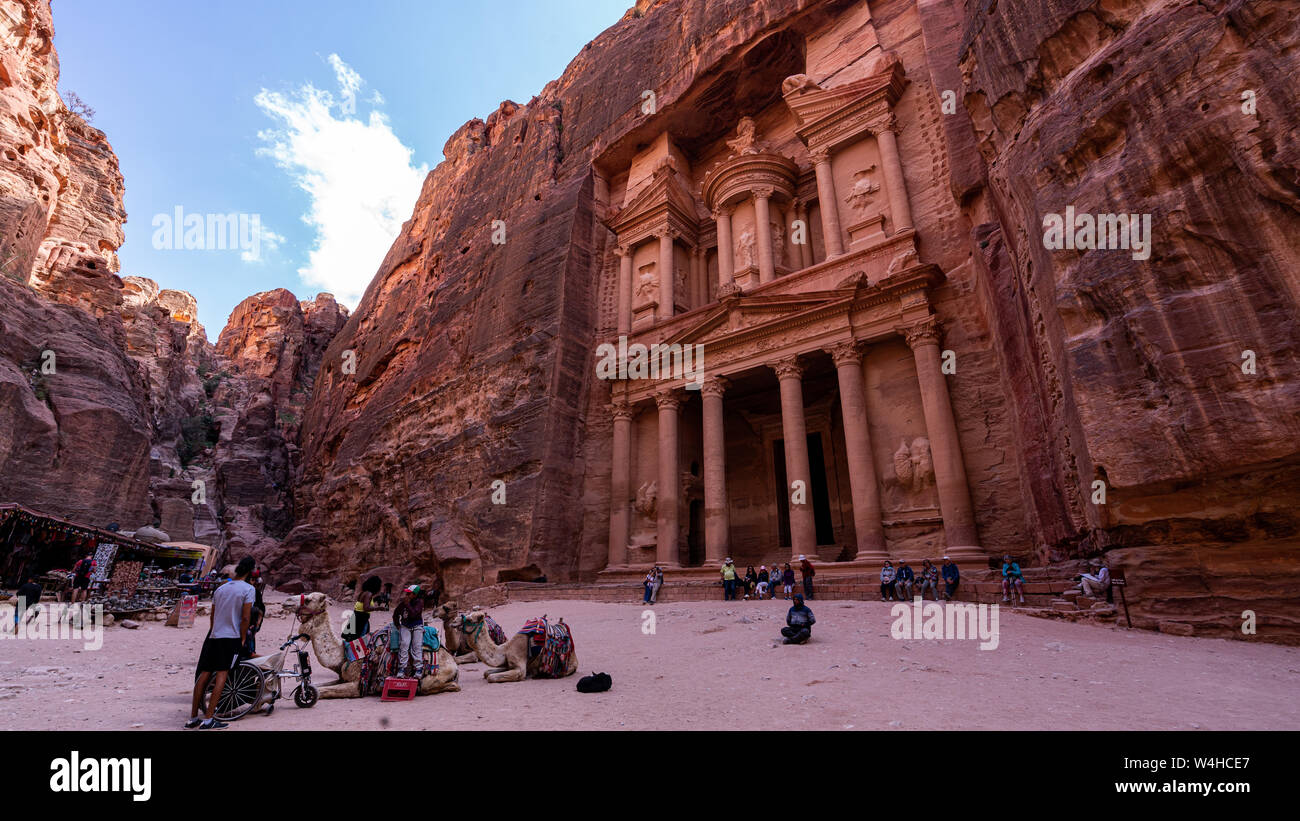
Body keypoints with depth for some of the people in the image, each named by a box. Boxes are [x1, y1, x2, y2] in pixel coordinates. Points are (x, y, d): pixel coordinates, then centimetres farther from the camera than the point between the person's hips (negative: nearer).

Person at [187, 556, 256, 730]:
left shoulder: (220, 588, 14)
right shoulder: (248, 589, -8)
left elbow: (212, 616, 19)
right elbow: (245, 618, -12)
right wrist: (243, 639, -1)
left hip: (214, 636, 6)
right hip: (231, 637, -6)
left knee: (205, 673, 8)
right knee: (222, 673, -4)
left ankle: (193, 718, 13)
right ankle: (208, 719, -6)